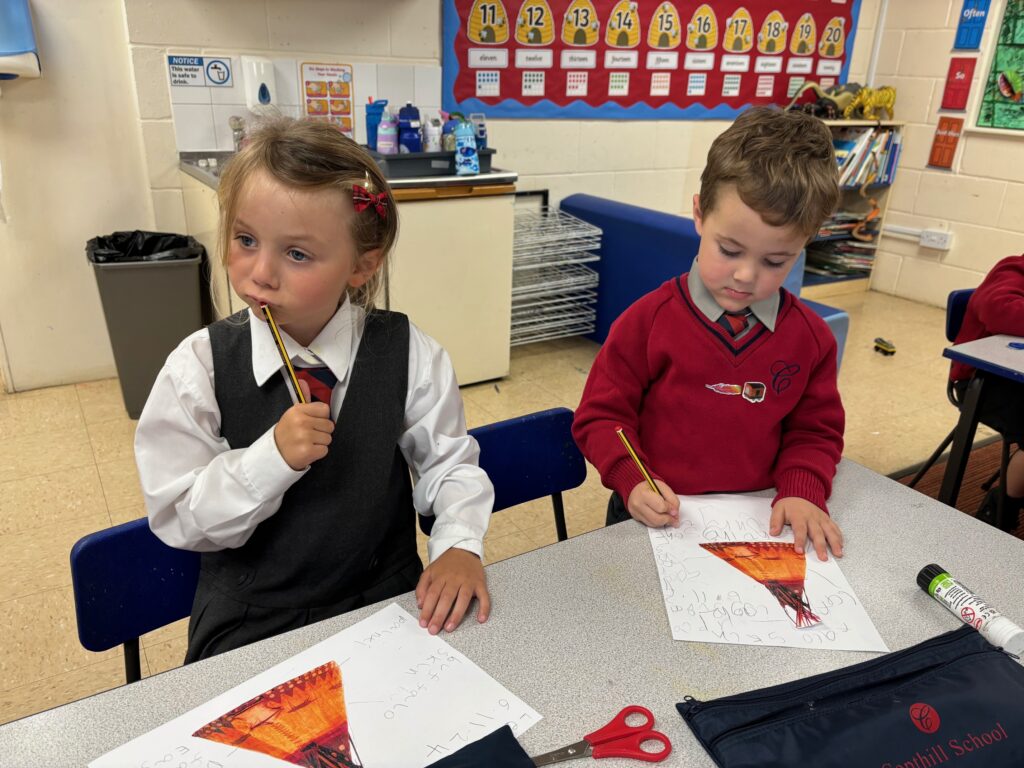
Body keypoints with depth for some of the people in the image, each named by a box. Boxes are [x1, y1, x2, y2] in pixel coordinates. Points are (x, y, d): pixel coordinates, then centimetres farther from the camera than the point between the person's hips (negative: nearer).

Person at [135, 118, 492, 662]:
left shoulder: (409, 356, -10)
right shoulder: (200, 367, -11)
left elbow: (450, 464, 1)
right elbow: (177, 519, -9)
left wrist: (459, 545, -16)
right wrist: (271, 458, -25)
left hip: (388, 603, 1)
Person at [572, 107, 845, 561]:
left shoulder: (810, 337, 1)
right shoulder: (649, 321, -9)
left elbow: (815, 430, 13)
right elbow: (601, 416, -2)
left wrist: (802, 490, -6)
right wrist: (632, 480, -17)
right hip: (658, 519, -3)